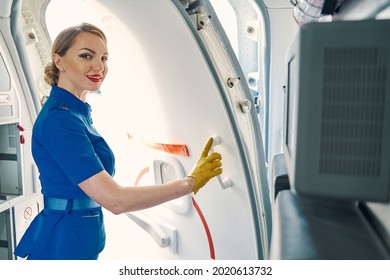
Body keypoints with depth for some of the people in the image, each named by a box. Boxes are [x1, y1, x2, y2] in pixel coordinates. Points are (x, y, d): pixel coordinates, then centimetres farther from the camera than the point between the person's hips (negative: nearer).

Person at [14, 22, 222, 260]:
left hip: (81, 236, 9)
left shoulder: (79, 111, 7)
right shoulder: (59, 119, -23)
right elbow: (115, 200, -28)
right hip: (66, 242, -9)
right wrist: (191, 182, -23)